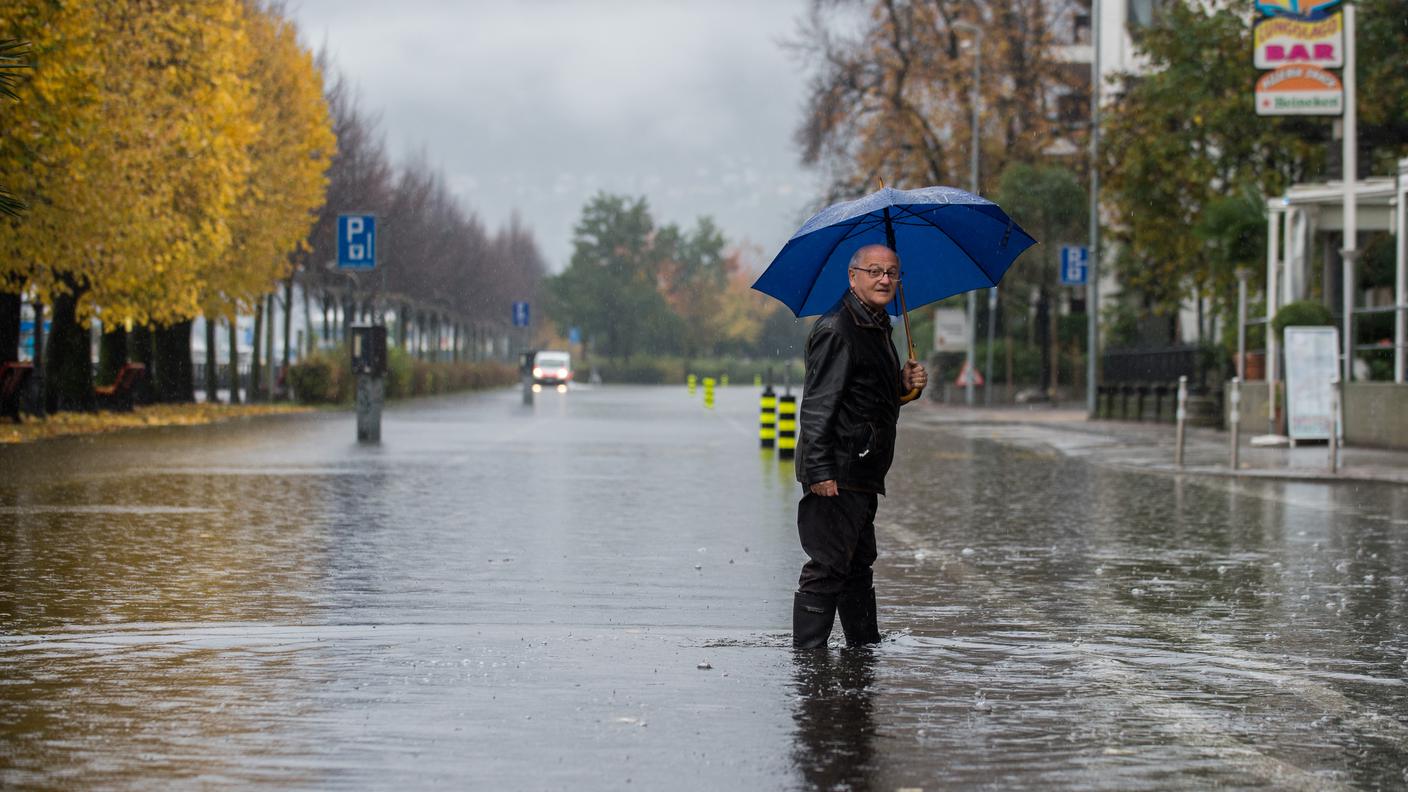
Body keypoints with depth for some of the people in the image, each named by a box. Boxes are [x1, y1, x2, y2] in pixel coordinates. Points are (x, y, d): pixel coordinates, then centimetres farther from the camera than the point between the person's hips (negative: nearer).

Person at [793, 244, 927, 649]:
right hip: (836, 476, -10)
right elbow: (817, 405, -19)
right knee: (828, 566, -9)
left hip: (862, 475, 10)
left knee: (858, 565, 17)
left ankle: (866, 648, 26)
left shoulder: (878, 328, 18)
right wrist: (820, 471, -24)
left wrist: (905, 384, 7)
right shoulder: (836, 329, -14)